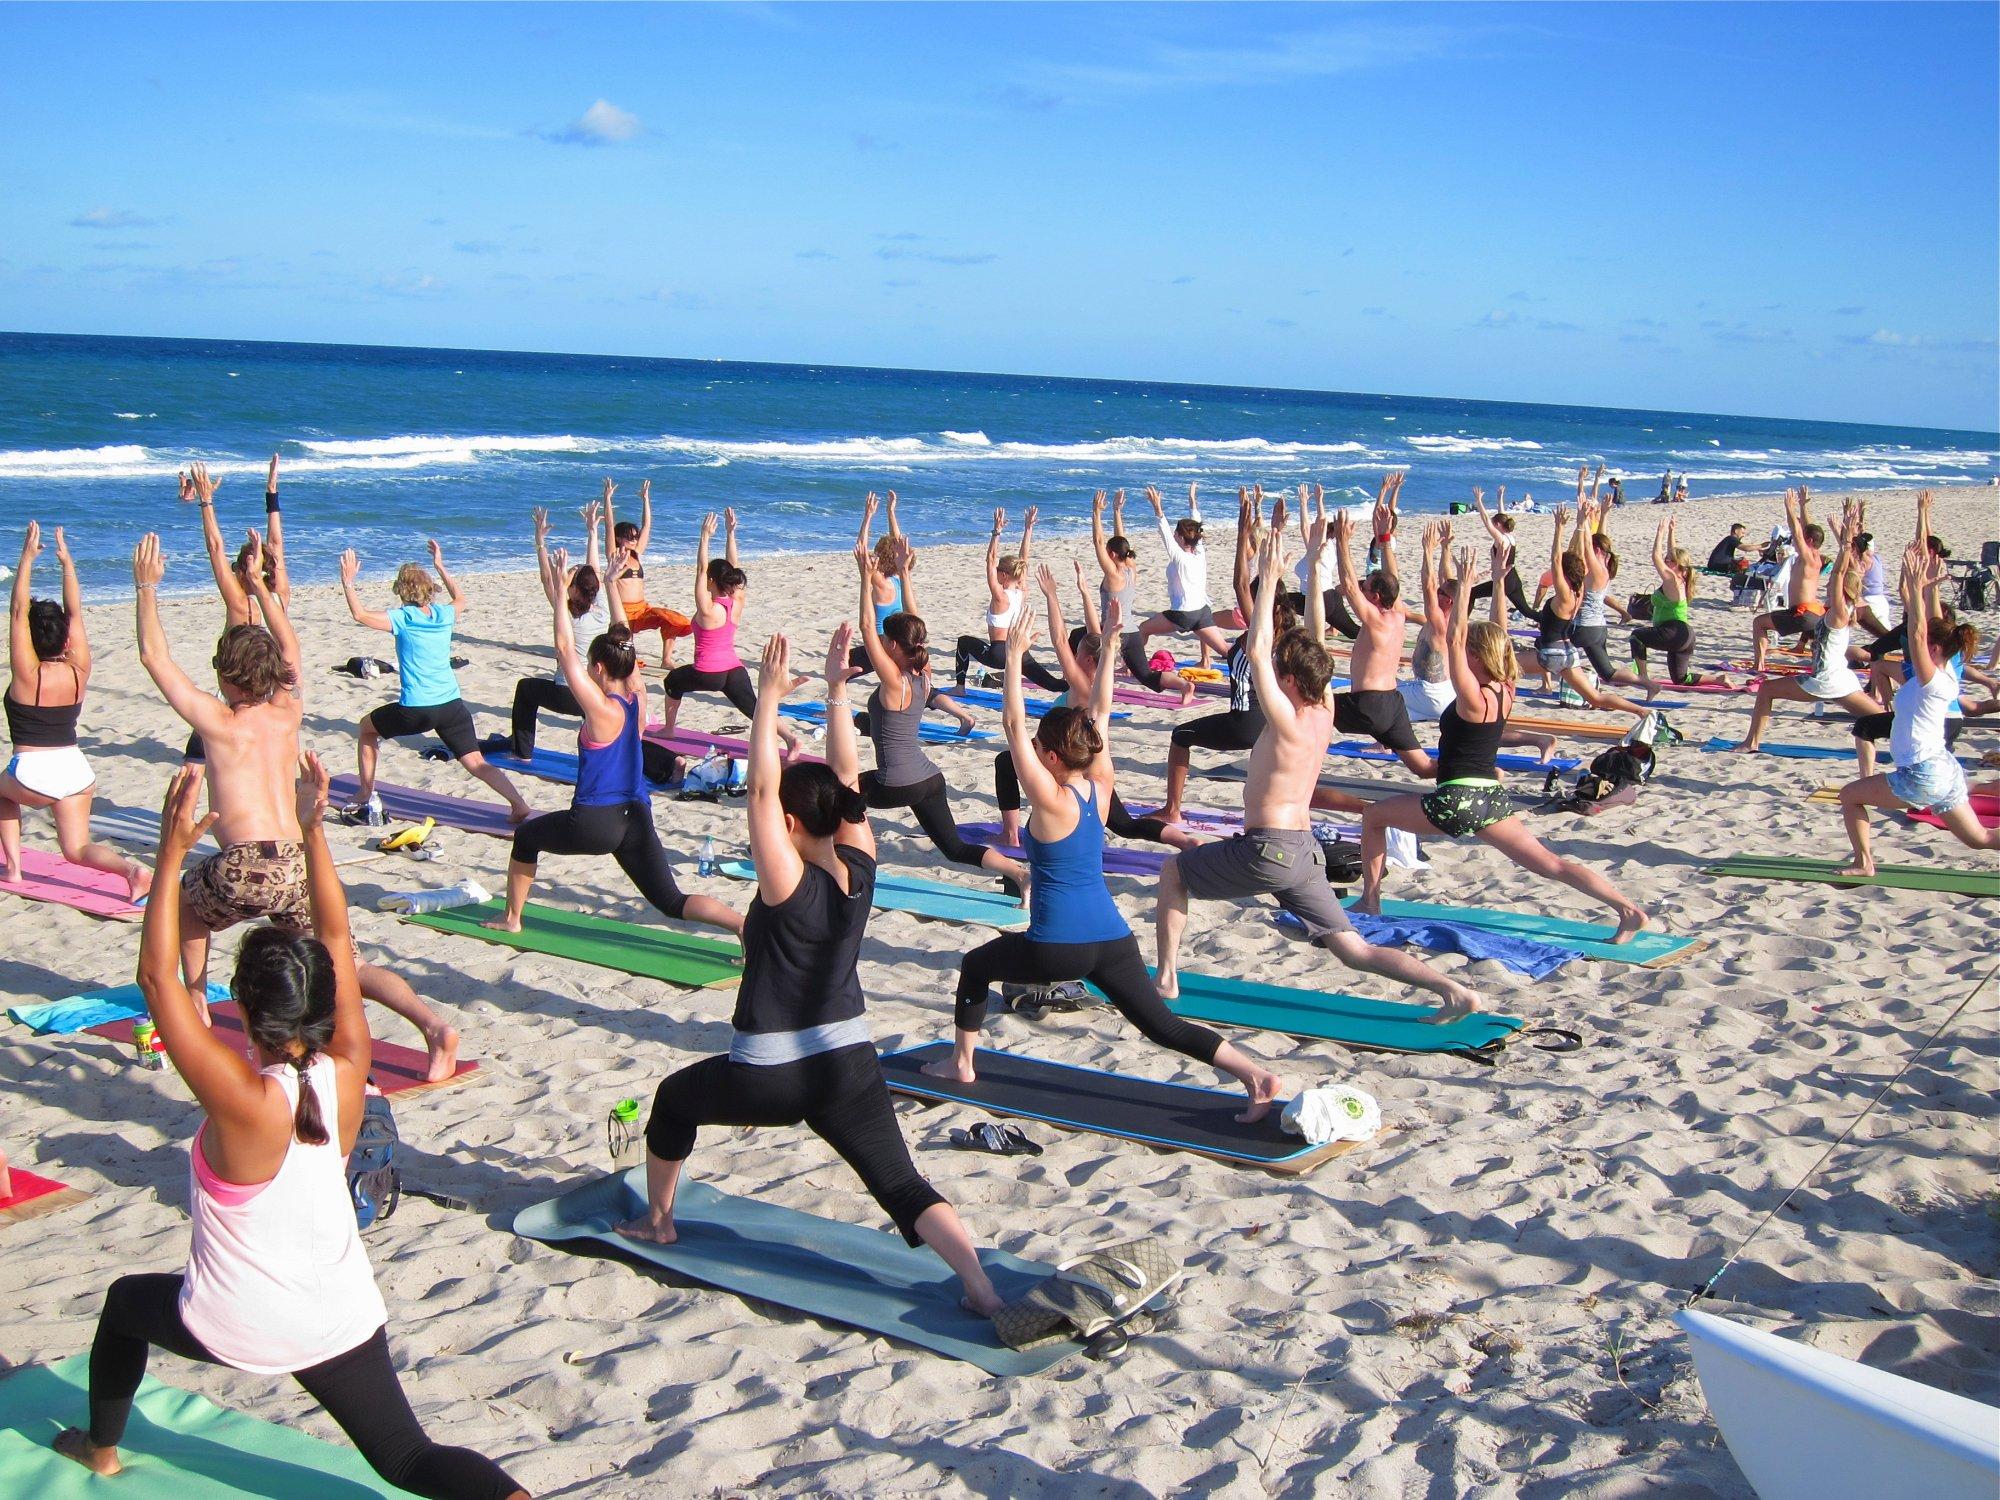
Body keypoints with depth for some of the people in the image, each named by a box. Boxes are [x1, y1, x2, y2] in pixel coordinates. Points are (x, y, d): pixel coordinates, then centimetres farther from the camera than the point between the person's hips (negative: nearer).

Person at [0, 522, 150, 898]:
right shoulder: (78, 671, -1)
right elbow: (75, 612, 6)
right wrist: (67, 562, 8)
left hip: (32, 773, -3)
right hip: (75, 769, 3)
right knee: (77, 848, 7)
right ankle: (131, 868, -24)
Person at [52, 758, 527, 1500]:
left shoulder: (244, 1098, -26)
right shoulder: (347, 1073, -13)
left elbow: (157, 979, -23)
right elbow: (337, 940, -5)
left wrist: (171, 855, -23)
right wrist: (313, 830, -4)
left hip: (235, 1325, -3)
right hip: (342, 1319, 3)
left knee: (125, 1301, 29)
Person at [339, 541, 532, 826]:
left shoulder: (402, 618, -5)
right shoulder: (445, 614, 9)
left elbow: (360, 614, -5)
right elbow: (460, 598, 31)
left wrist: (347, 582, 4)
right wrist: (440, 566, 38)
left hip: (415, 710, -3)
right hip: (452, 706, 3)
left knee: (367, 727, 25)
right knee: (476, 763, 0)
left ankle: (365, 796, 28)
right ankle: (521, 807, -18)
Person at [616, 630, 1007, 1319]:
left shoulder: (788, 886, -18)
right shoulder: (860, 869, -4)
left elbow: (760, 790, -22)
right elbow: (846, 780, 4)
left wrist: (769, 698, -22)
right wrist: (836, 693, 4)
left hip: (767, 1075, -4)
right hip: (849, 1064, 4)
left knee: (673, 1099, 25)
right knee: (903, 1188, 0)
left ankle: (657, 1222, 40)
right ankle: (983, 1291, -19)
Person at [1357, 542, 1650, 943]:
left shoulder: (1473, 698, -16)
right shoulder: (1505, 692, 4)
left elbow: (1454, 640, -21)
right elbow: (1499, 634, 12)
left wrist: (1464, 584, -22)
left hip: (1458, 801, -7)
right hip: (1493, 799, 7)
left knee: (1374, 815, 12)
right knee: (1548, 864, 4)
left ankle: (1371, 901, 15)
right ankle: (1628, 909, -9)